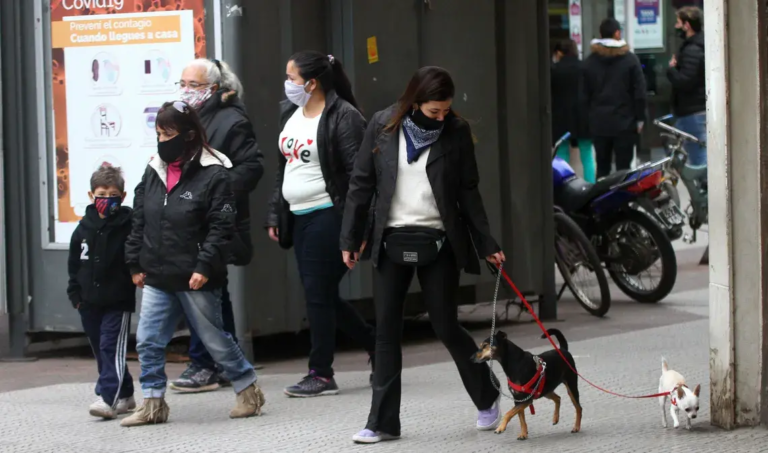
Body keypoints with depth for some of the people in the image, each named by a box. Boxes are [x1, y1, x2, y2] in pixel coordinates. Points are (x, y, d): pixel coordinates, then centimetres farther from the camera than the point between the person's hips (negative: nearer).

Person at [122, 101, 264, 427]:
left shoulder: (213, 174, -11)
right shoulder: (153, 173, 9)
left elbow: (221, 227, -14)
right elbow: (139, 222, 16)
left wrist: (205, 267, -20)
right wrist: (136, 263, 12)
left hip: (195, 280, -6)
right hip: (157, 279, 6)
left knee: (215, 340, 5)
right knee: (148, 341, 1)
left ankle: (249, 391, 22)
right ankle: (153, 404, 8)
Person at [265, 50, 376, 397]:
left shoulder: (342, 117, -13)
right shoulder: (289, 113, 12)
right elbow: (283, 168, 20)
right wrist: (275, 215, 17)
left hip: (328, 216, -9)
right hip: (299, 216, 9)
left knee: (318, 294, -6)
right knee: (322, 295, 11)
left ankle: (321, 374, 3)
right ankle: (376, 347, 27)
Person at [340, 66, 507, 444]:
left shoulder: (456, 132, -3)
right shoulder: (383, 126, -2)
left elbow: (469, 192, 2)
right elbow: (362, 184, 3)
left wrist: (487, 244, 0)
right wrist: (350, 239, 2)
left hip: (438, 243, -1)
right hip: (392, 242, 2)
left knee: (446, 327, 2)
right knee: (386, 331, 2)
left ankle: (487, 399, 24)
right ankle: (383, 422, 8)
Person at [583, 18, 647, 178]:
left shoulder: (589, 62, 4)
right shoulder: (630, 60, -4)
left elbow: (585, 94, 5)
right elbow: (640, 93, -5)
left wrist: (591, 116, 12)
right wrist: (640, 118, 2)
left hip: (598, 123, 3)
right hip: (624, 123, -3)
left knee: (602, 167, 8)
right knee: (623, 168, -1)